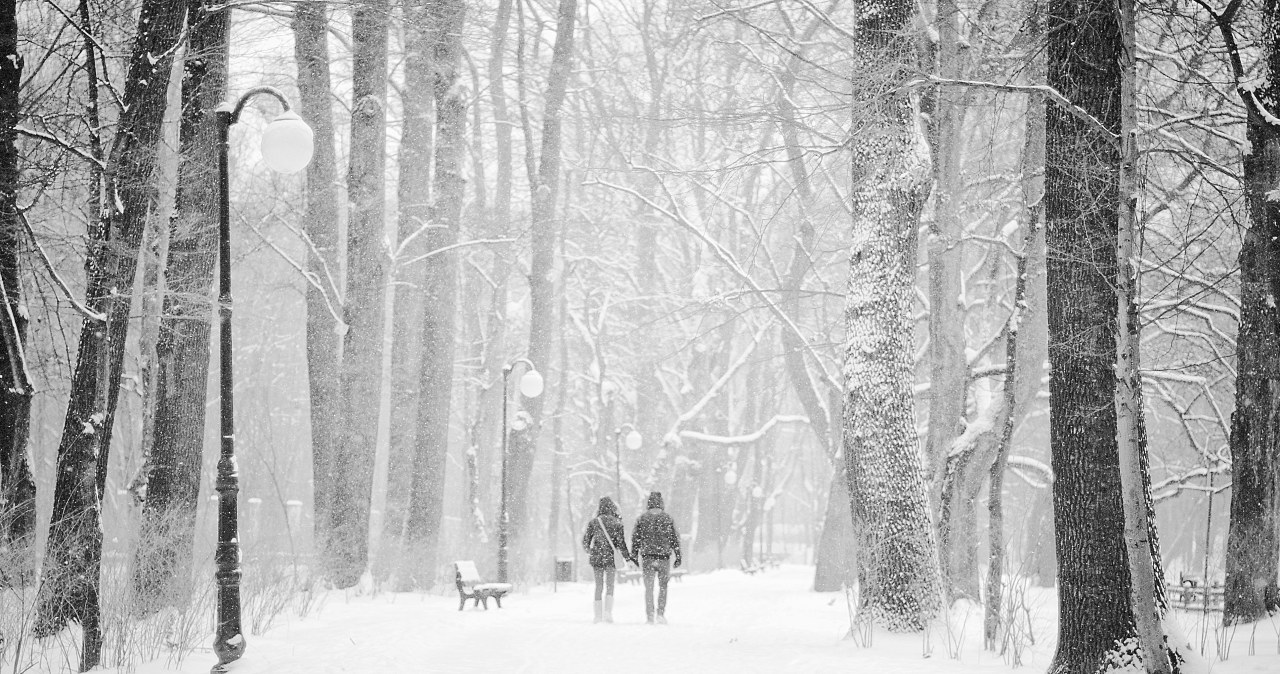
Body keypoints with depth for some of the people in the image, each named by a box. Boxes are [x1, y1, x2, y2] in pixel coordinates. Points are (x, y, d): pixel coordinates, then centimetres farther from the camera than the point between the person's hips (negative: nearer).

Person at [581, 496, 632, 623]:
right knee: (610, 586, 0)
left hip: (596, 557, 3)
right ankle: (608, 612, -17)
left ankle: (598, 615, 11)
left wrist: (590, 551, 24)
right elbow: (620, 543, -6)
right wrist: (628, 558, 2)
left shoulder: (593, 523, 3)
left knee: (599, 586, 12)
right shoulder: (617, 523, -4)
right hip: (611, 556, -3)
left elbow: (586, 541, 4)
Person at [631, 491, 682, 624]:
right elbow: (674, 538, 1)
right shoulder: (667, 518, -1)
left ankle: (650, 616, 1)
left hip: (647, 557, 0)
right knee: (663, 586, 14)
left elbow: (635, 538, 4)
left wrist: (634, 556, 13)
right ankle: (661, 614, 5)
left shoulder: (642, 518, 1)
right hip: (663, 557, 0)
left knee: (649, 587, 6)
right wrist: (678, 556, 8)